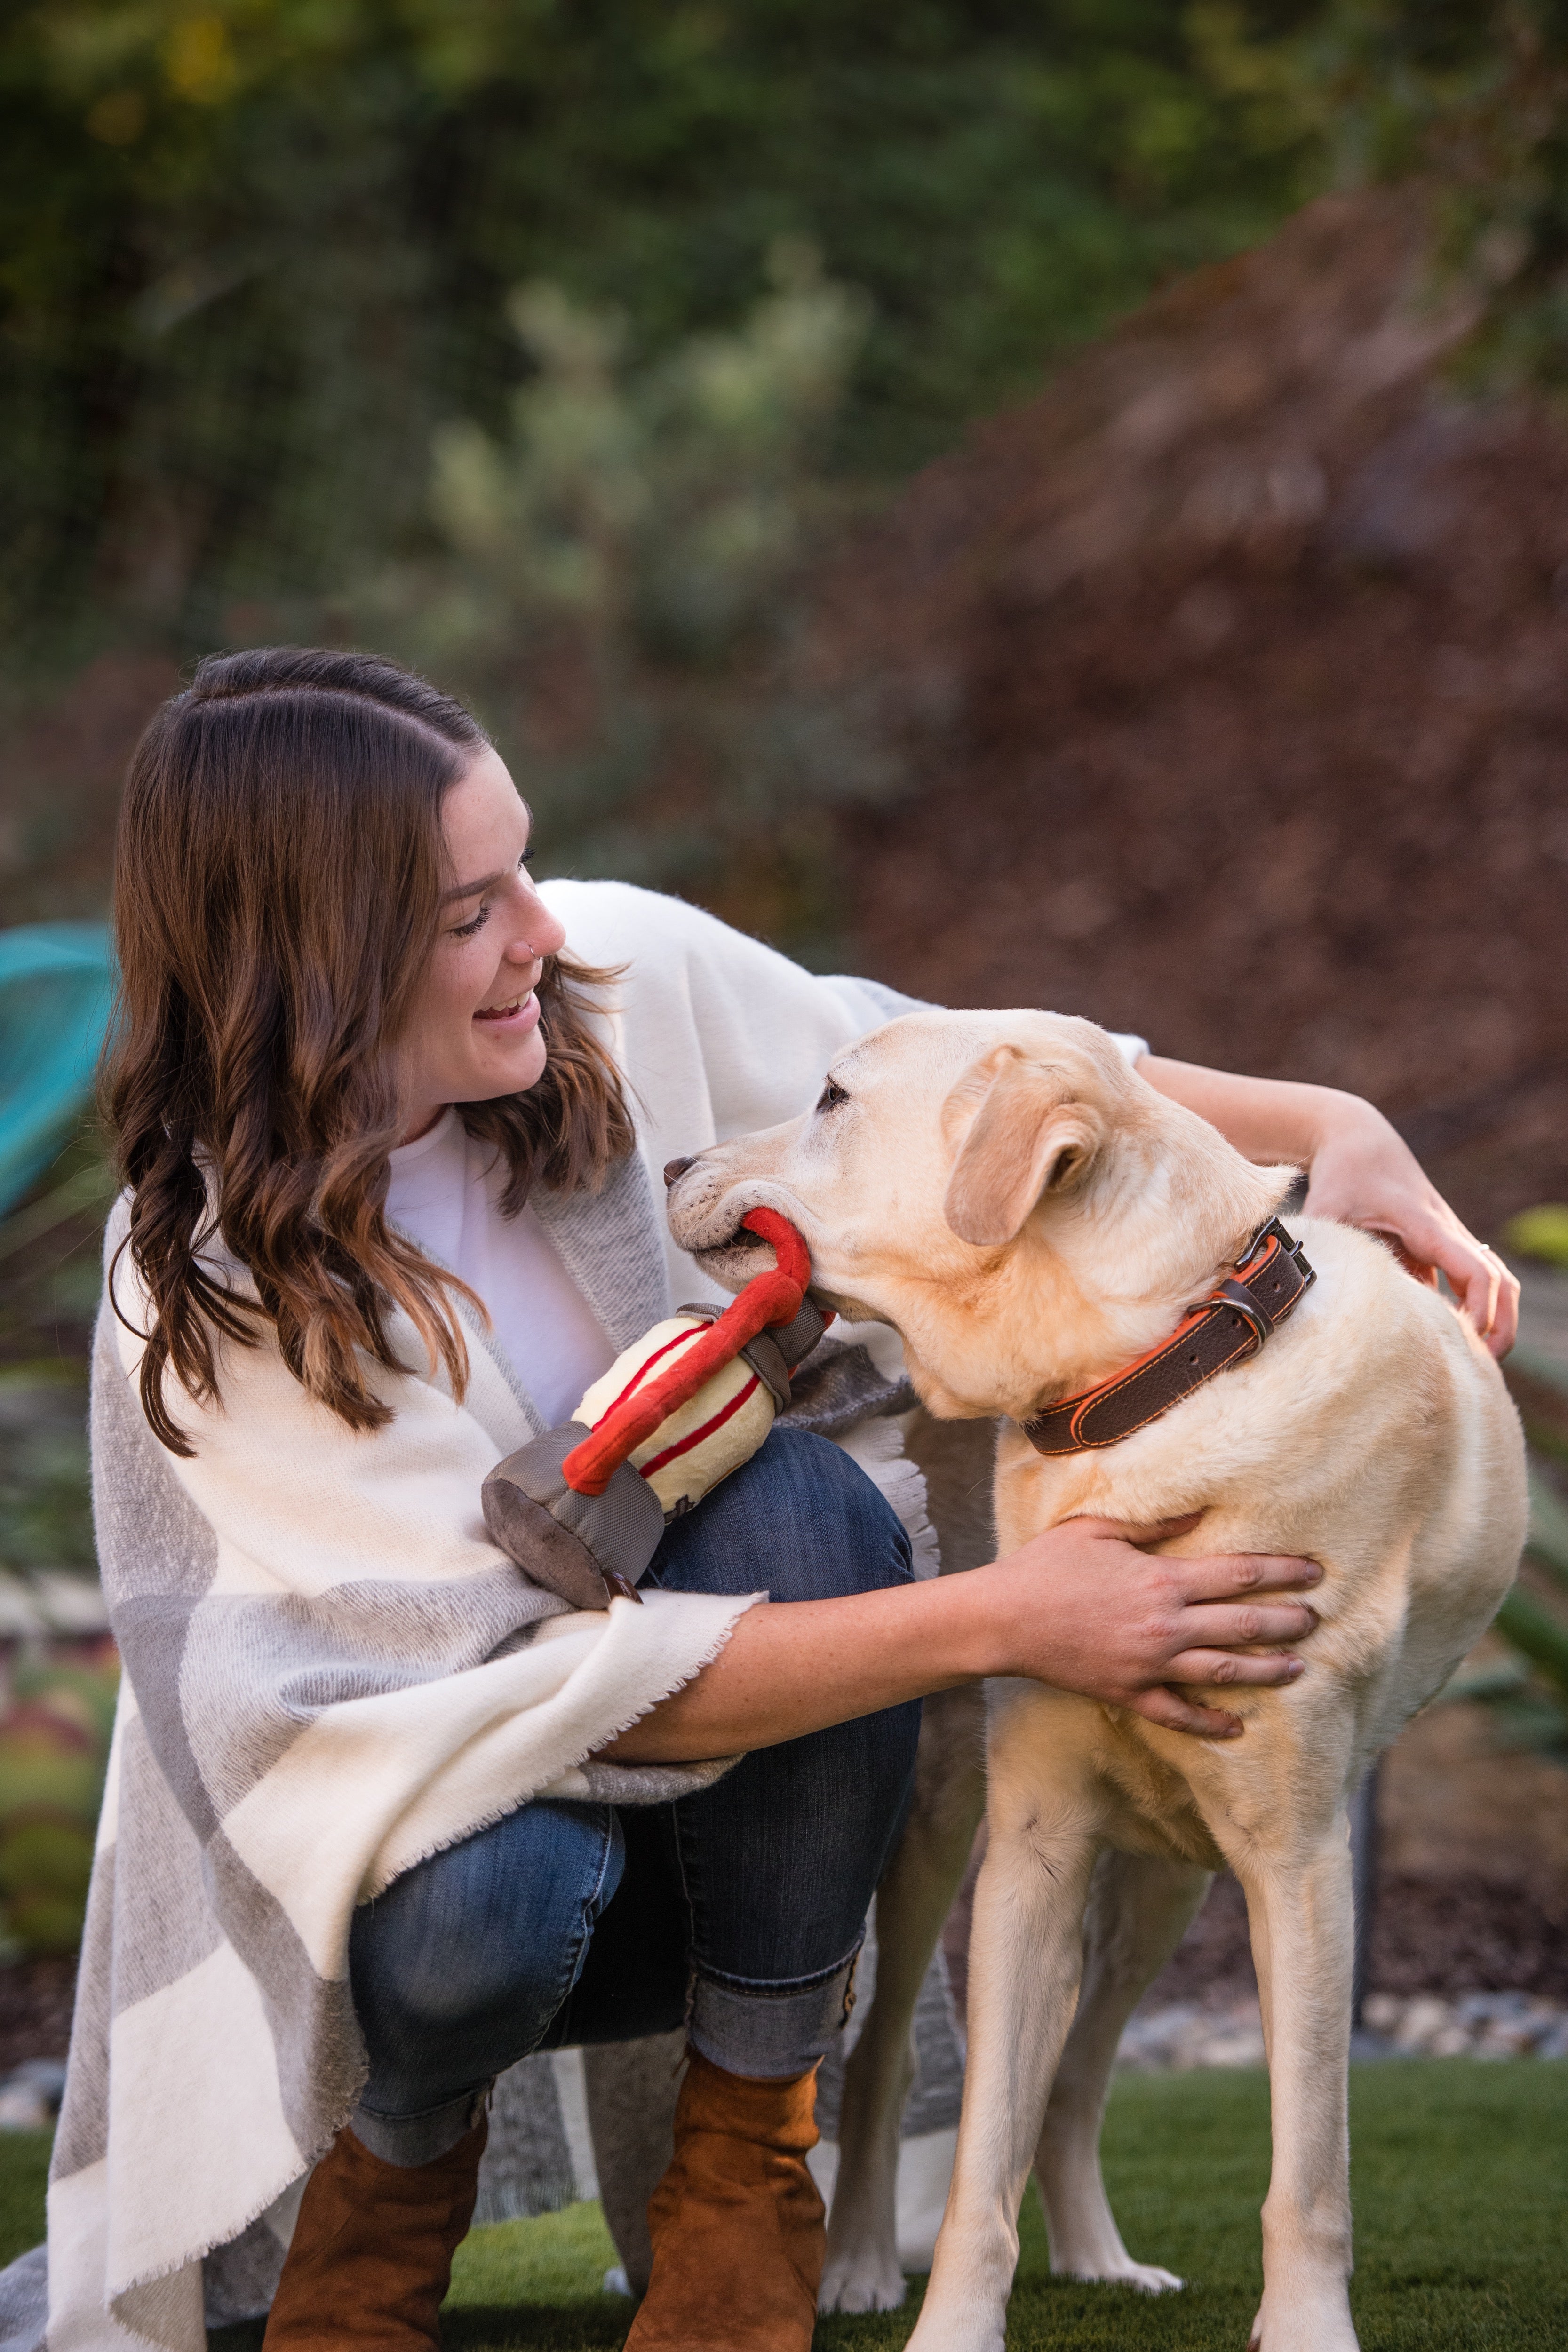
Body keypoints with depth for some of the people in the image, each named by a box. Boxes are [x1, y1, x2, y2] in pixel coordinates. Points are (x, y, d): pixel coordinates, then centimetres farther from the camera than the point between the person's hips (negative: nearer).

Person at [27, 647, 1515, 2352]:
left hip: (728, 1819, 4)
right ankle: (396, 2144, 0)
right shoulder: (204, 1293, -26)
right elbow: (530, 1682, -31)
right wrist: (995, 1622, -37)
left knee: (791, 1496, -28)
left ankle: (745, 2163, -13)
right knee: (488, 1899, -39)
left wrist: (1324, 1125, -13)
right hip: (402, 1797, -4)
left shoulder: (622, 981, -15)